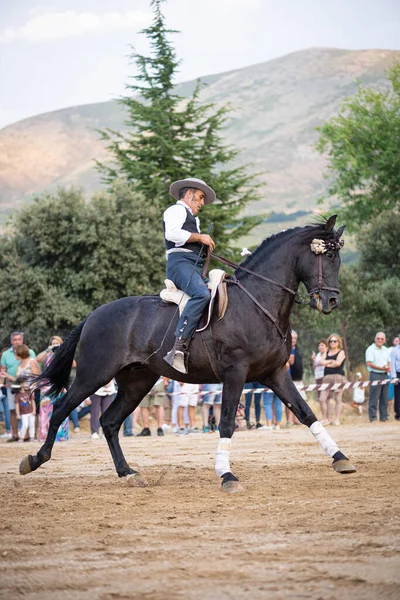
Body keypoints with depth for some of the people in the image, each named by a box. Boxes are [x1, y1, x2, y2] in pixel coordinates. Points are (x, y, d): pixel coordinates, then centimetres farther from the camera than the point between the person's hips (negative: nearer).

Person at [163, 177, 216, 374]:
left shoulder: (191, 218, 35)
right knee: (201, 294, -34)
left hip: (195, 267, 11)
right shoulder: (176, 210, 5)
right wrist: (200, 237, -9)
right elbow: (171, 233, -15)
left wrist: (206, 246, 16)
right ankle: (178, 348, -45)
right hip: (180, 262, -11)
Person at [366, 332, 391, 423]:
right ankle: (373, 417, -4)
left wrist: (388, 368, -3)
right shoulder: (370, 349, -6)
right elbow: (369, 363, -14)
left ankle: (384, 416, 14)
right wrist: (382, 368, -19)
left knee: (384, 398, 8)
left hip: (385, 375, 7)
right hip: (375, 375, -7)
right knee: (374, 398, -7)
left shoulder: (386, 350, 16)